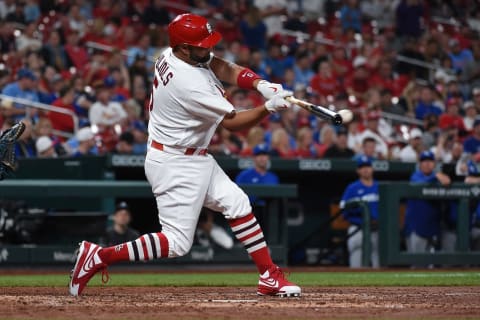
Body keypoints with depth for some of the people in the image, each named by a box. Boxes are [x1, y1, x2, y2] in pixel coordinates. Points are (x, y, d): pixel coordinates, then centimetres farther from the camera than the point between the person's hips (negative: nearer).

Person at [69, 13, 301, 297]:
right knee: (177, 242, -9)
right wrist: (270, 107, -20)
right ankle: (98, 257, -4)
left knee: (237, 204, 11)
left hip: (195, 158, 10)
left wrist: (261, 84, -15)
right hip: (176, 165, -10)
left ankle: (270, 277, 16)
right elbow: (232, 122, -19)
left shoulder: (173, 55, -2)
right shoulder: (189, 83, -28)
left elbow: (226, 70, 1)